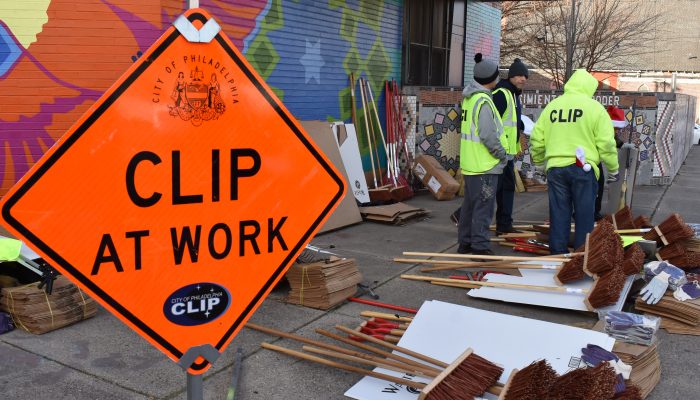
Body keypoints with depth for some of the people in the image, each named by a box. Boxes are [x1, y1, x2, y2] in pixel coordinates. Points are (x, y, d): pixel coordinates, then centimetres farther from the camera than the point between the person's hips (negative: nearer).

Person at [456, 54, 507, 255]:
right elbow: (489, 136, -22)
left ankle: (465, 242, 26)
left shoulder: (469, 98, 11)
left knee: (469, 204, 17)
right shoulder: (483, 101, -18)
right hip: (484, 165, -10)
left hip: (470, 163, 10)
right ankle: (480, 246, 1)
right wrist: (502, 154, -8)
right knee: (483, 207, -4)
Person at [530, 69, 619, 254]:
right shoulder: (595, 108, -3)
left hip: (555, 168, 3)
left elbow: (537, 138, 12)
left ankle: (558, 251, 15)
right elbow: (606, 143, -5)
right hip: (583, 169, -3)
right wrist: (613, 169, 7)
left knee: (558, 213, 10)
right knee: (584, 214, 7)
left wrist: (538, 162, 27)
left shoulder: (552, 106, 9)